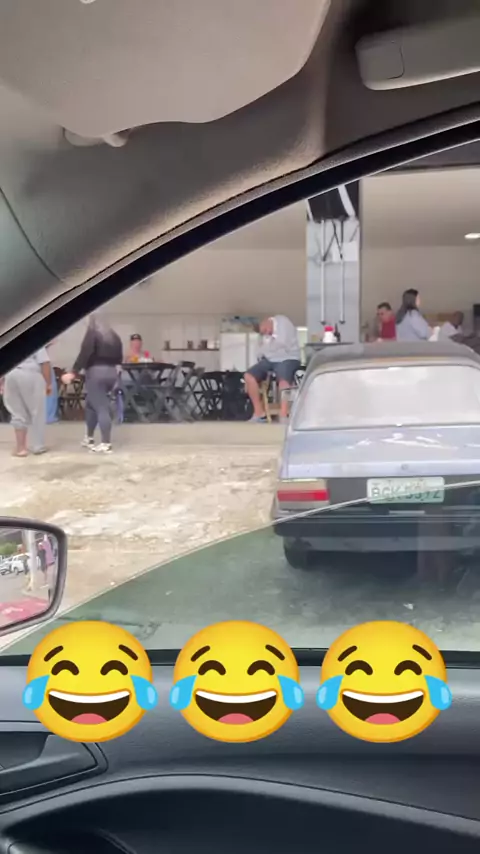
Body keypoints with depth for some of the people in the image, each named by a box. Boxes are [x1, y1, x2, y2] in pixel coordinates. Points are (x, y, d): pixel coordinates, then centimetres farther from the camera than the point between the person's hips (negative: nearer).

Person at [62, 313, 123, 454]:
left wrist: (73, 372, -18)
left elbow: (84, 354, -15)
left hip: (96, 373, -7)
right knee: (90, 404, 21)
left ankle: (106, 444, -9)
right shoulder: (115, 336, 16)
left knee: (101, 408, -8)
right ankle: (89, 438, 28)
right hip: (111, 373, 7)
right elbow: (119, 358, 15)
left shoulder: (92, 333, -3)